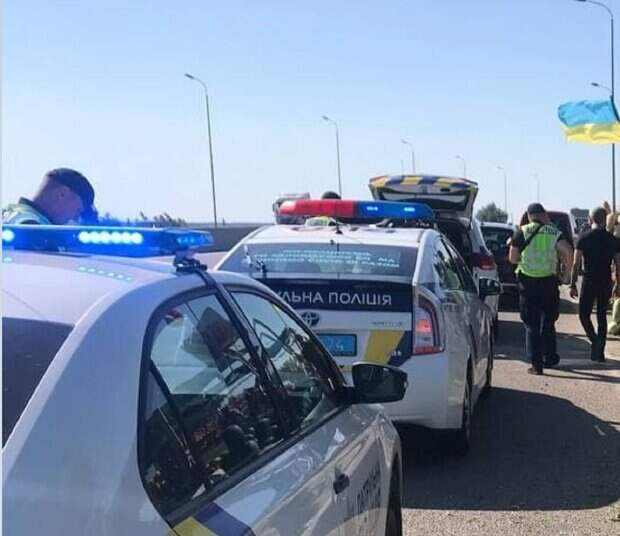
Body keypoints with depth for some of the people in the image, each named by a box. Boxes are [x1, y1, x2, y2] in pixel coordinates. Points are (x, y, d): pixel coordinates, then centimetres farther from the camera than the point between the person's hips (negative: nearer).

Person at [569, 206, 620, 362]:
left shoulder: (584, 238, -5)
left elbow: (576, 264, -7)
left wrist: (573, 285, -2)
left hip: (589, 282, -3)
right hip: (606, 282, 3)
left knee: (584, 314, 8)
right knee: (602, 316, 12)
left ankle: (595, 340, -16)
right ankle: (600, 352, 14)